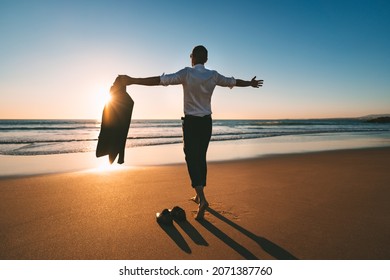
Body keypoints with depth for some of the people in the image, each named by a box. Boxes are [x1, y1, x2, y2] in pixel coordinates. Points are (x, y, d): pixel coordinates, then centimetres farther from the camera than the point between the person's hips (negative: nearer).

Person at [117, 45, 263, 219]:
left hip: (191, 121, -4)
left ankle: (202, 198, -19)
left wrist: (132, 80, -17)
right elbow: (234, 82, 20)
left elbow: (160, 80, -18)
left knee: (192, 158, -4)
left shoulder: (187, 73, -8)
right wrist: (250, 83, 39)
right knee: (201, 158, 13)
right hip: (206, 121, 5)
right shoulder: (213, 75, 5)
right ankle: (199, 195, 25)